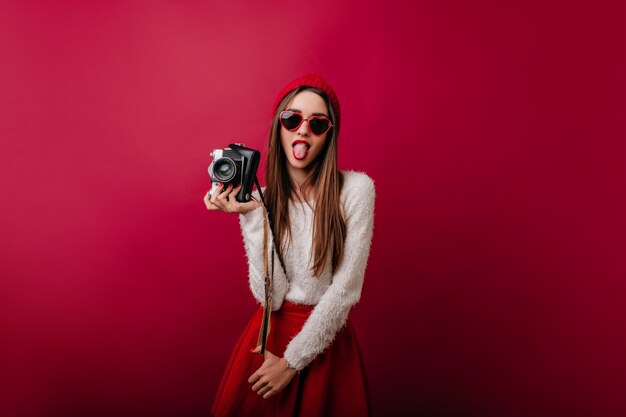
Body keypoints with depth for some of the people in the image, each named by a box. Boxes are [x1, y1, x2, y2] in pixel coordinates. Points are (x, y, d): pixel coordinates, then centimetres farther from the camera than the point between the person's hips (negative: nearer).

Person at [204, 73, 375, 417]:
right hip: (269, 334, 3)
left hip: (325, 338, -2)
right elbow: (270, 294, -13)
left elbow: (346, 288, -14)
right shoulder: (263, 198, -5)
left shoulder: (356, 188, -13)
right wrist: (252, 216, -20)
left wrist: (292, 361, -11)